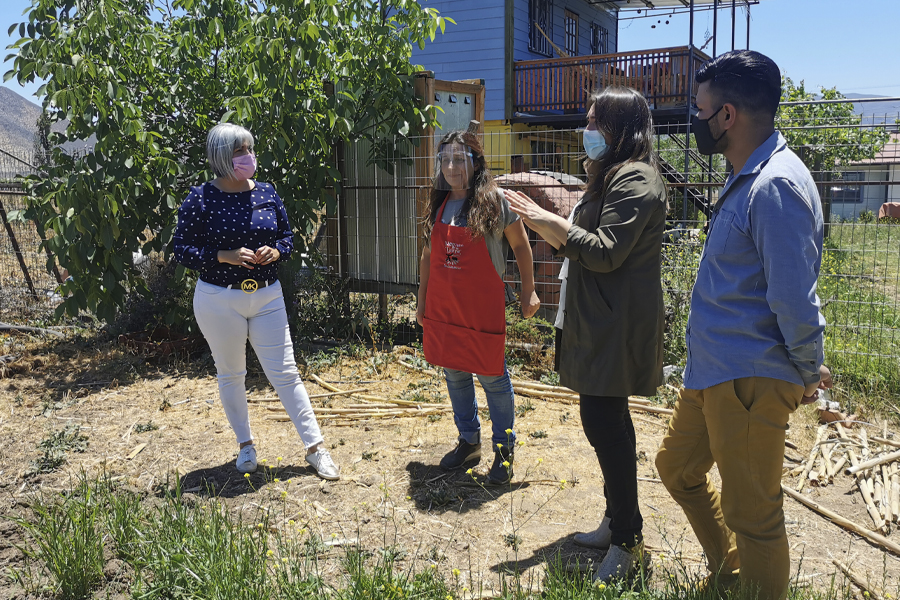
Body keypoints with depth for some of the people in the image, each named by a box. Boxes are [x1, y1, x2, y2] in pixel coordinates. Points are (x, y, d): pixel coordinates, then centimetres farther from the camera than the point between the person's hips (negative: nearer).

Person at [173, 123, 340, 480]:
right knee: (231, 375, 12)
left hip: (267, 296, 2)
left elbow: (287, 236, 13)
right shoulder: (201, 199, -7)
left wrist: (275, 251, -9)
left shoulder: (267, 193, 3)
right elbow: (182, 250, -7)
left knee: (285, 373, 3)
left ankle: (315, 447, 11)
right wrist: (225, 256, -20)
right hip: (219, 300, -2)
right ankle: (245, 445, 31)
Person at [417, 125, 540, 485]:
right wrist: (422, 302, 14)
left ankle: (504, 448, 21)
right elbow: (428, 256, 14)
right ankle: (468, 442, 32)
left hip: (483, 306, -5)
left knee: (491, 377, 4)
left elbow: (520, 245, 0)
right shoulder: (439, 205, 7)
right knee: (454, 374, 14)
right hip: (442, 307, 5)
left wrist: (528, 292, -2)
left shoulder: (494, 200, -8)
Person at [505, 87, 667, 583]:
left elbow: (606, 252, -21)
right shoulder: (612, 176, 20)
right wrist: (543, 225, 13)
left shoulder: (634, 179, -14)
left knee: (603, 421, -8)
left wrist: (552, 222, -18)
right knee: (607, 420, 16)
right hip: (599, 322, 11)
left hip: (616, 327, -11)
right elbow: (581, 245, 21)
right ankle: (617, 521, 29)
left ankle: (627, 543, 4)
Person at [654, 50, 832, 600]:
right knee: (678, 467, 24)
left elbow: (794, 297, -24)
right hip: (711, 370, 10)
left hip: (750, 381, -10)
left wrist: (808, 368, -9)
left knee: (751, 515, 4)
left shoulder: (777, 186, -22)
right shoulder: (745, 179, 11)